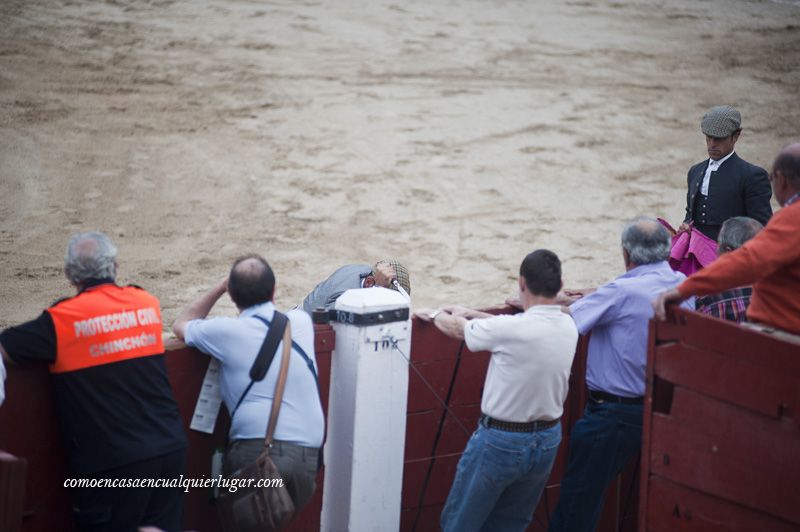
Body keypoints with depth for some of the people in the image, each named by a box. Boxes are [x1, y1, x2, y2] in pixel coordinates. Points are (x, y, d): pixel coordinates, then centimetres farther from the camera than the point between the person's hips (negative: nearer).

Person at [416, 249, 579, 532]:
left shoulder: (510, 330, -23)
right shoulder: (568, 327, -3)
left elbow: (458, 329, -4)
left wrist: (437, 315, 18)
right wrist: (470, 313, 25)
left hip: (501, 442, -6)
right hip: (547, 441, 7)